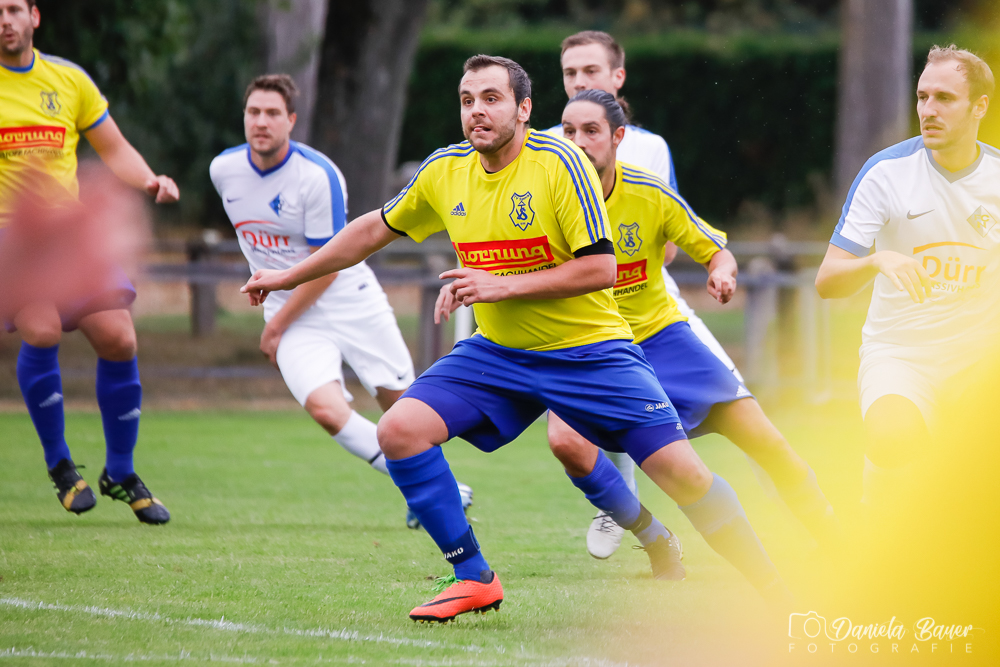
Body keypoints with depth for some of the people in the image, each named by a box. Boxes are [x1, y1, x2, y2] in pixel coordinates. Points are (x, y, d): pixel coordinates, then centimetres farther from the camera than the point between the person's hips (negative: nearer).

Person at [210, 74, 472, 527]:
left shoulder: (318, 175, -20)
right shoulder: (224, 170, -4)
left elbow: (325, 267, -17)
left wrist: (276, 326, -14)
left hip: (352, 300, -3)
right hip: (290, 312, 3)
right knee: (325, 409, -20)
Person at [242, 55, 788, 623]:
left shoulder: (560, 162, -16)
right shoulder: (446, 171, -1)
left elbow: (600, 268, -19)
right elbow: (376, 229, 16)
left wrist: (506, 285, -22)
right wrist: (289, 277, 19)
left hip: (589, 349, -5)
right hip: (498, 353, 5)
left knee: (682, 472, -14)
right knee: (400, 428, -16)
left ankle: (772, 591, 5)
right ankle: (474, 580, -3)